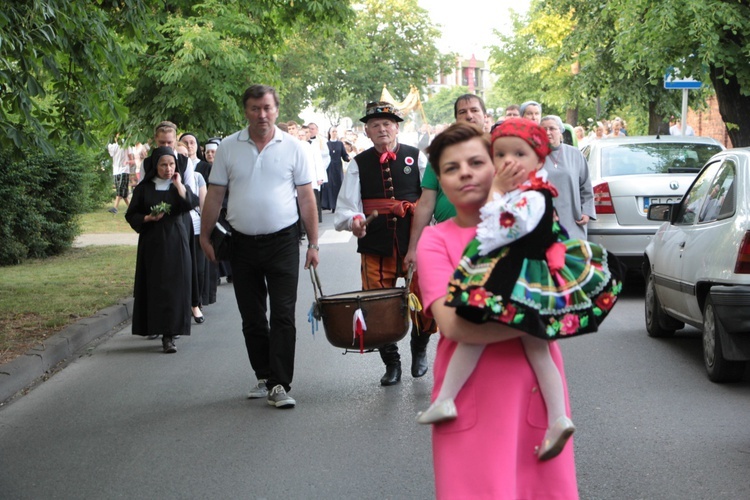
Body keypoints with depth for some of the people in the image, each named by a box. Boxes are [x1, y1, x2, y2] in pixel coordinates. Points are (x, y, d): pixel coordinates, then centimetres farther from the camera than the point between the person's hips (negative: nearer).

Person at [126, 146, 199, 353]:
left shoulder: (180, 186, 7)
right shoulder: (144, 188, 5)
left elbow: (191, 204, -11)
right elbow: (131, 215, 5)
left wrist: (178, 185, -12)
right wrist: (148, 218, -11)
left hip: (175, 242, 0)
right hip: (152, 241, 0)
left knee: (173, 287, -7)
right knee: (153, 286, 0)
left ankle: (169, 335, -9)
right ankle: (154, 326, 15)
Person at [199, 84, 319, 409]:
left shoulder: (293, 148, 0)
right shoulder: (228, 148, 3)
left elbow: (306, 197, 1)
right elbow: (215, 195, 7)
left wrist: (313, 243, -2)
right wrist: (205, 236, 3)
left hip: (282, 242, -2)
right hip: (242, 244, 3)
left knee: (283, 316, -7)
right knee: (252, 318, 11)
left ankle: (279, 386, -6)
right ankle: (264, 377, 25)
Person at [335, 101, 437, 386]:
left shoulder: (416, 158, 5)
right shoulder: (359, 164, 7)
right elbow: (346, 205, 1)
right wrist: (353, 220, -20)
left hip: (416, 244, -1)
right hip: (375, 247, 1)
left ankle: (419, 347, 24)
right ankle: (391, 363, 21)